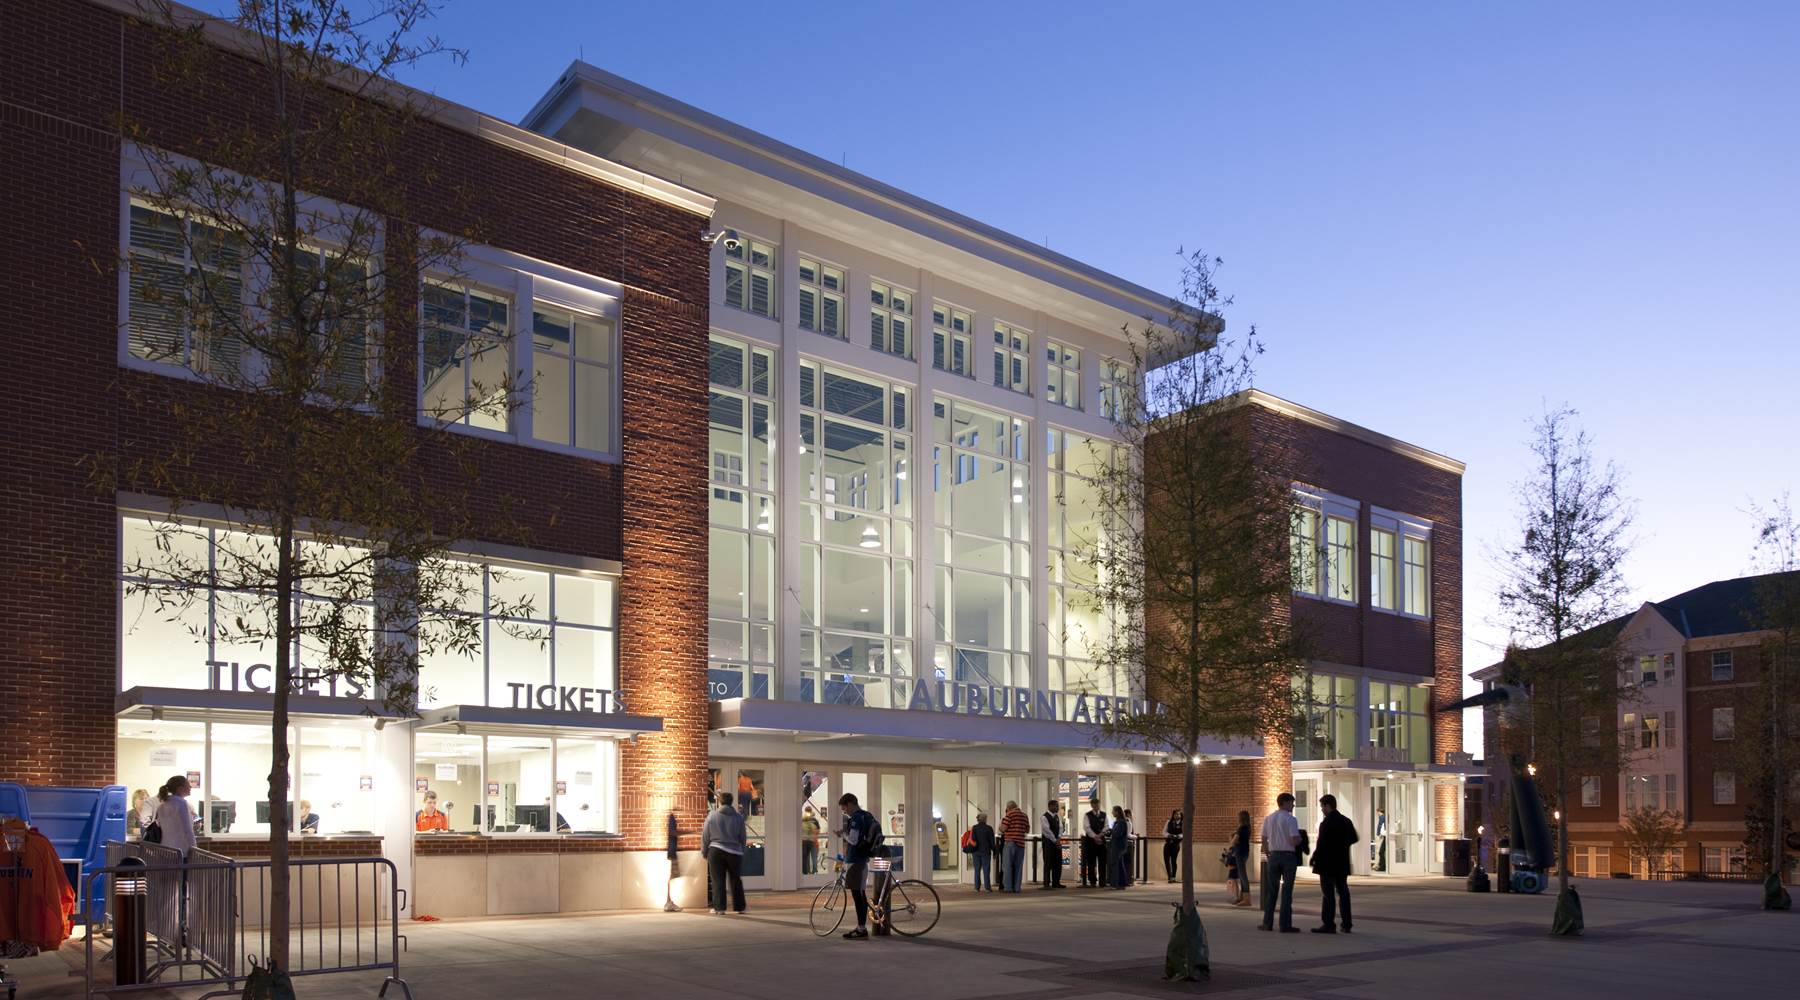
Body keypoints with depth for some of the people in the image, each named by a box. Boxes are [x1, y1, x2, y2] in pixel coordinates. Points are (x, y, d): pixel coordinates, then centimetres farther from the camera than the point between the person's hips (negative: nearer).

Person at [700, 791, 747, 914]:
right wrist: (741, 850, 22)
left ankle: (719, 907, 0)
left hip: (716, 852, -1)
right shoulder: (738, 817, 2)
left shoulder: (712, 816, -2)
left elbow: (705, 837, 3)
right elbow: (743, 837, 7)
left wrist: (704, 853, 14)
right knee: (736, 881, 11)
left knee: (718, 881, 3)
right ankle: (739, 907, 14)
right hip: (735, 853, 2)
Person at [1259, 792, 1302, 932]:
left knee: (1271, 889, 11)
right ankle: (1285, 925, 0)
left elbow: (1264, 839, 9)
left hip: (1274, 855, 5)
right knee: (1287, 890, 0)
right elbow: (1295, 841, -19)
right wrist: (1300, 839, 3)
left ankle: (1268, 923, 11)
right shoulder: (1290, 819, -12)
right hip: (1289, 856, -5)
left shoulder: (1268, 819, 5)